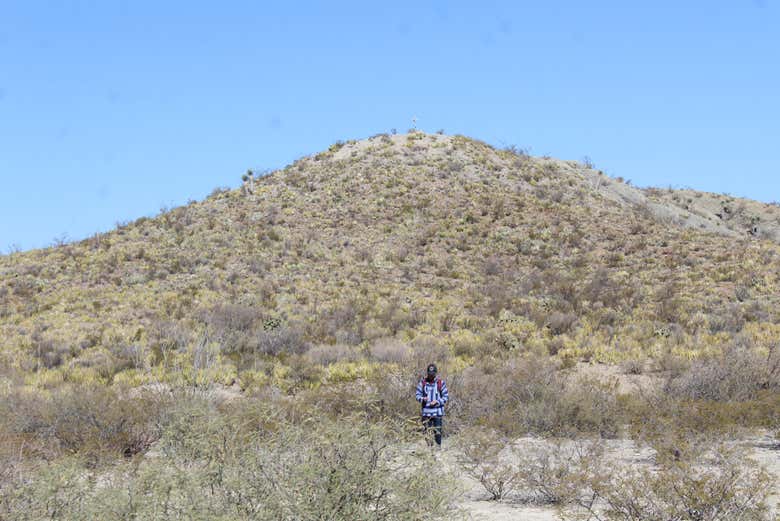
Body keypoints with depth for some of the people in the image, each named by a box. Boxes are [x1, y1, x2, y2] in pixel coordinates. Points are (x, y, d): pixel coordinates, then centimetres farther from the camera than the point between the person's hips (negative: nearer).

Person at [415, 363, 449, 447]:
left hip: (437, 412, -2)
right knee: (425, 431, 4)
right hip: (426, 412, 2)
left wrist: (437, 402, -14)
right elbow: (418, 394, 7)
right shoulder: (422, 382, 3)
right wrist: (422, 399, -15)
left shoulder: (441, 383, -2)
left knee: (437, 433, -3)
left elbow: (446, 396, 1)